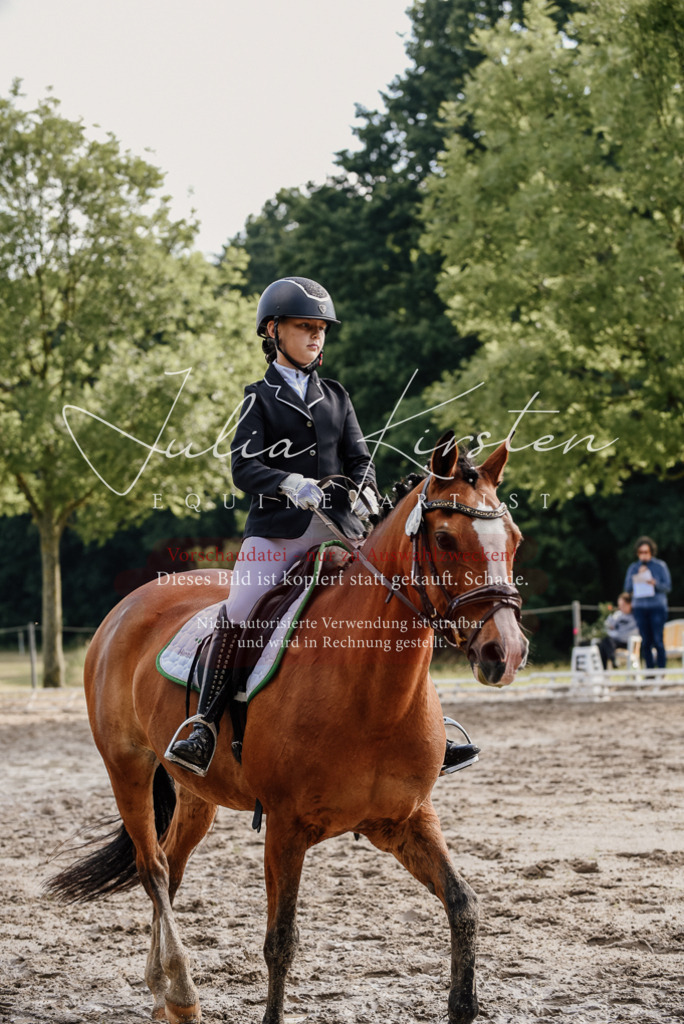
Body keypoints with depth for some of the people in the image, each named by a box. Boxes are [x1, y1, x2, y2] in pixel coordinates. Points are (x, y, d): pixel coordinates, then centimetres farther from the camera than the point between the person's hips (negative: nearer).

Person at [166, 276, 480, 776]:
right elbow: (244, 466, -5)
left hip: (338, 530, 3)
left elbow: (358, 458, 14)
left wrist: (363, 492, -10)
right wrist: (289, 483, -25)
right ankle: (204, 729, -15)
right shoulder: (260, 398, 7)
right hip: (277, 530, -3)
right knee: (236, 619, -20)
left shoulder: (336, 397, 17)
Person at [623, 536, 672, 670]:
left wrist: (655, 584, -18)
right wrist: (638, 575, -7)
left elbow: (668, 587, 1)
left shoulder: (660, 566, 3)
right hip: (639, 607, 3)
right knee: (645, 642, 2)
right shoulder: (633, 567, 11)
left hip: (657, 607, -3)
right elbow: (628, 588, 5)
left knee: (658, 641, -9)